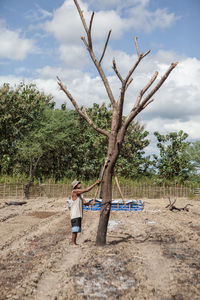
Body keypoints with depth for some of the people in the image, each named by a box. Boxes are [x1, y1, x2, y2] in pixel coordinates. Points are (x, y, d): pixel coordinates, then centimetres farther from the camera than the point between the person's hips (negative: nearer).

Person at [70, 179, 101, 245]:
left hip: (79, 214, 9)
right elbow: (86, 190, -17)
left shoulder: (79, 194, 18)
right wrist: (95, 183, -16)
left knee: (77, 229, 9)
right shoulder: (74, 191, -10)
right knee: (75, 229, -9)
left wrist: (90, 203, -9)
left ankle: (74, 242, 14)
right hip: (74, 214, -9)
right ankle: (72, 242, -5)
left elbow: (85, 202, 13)